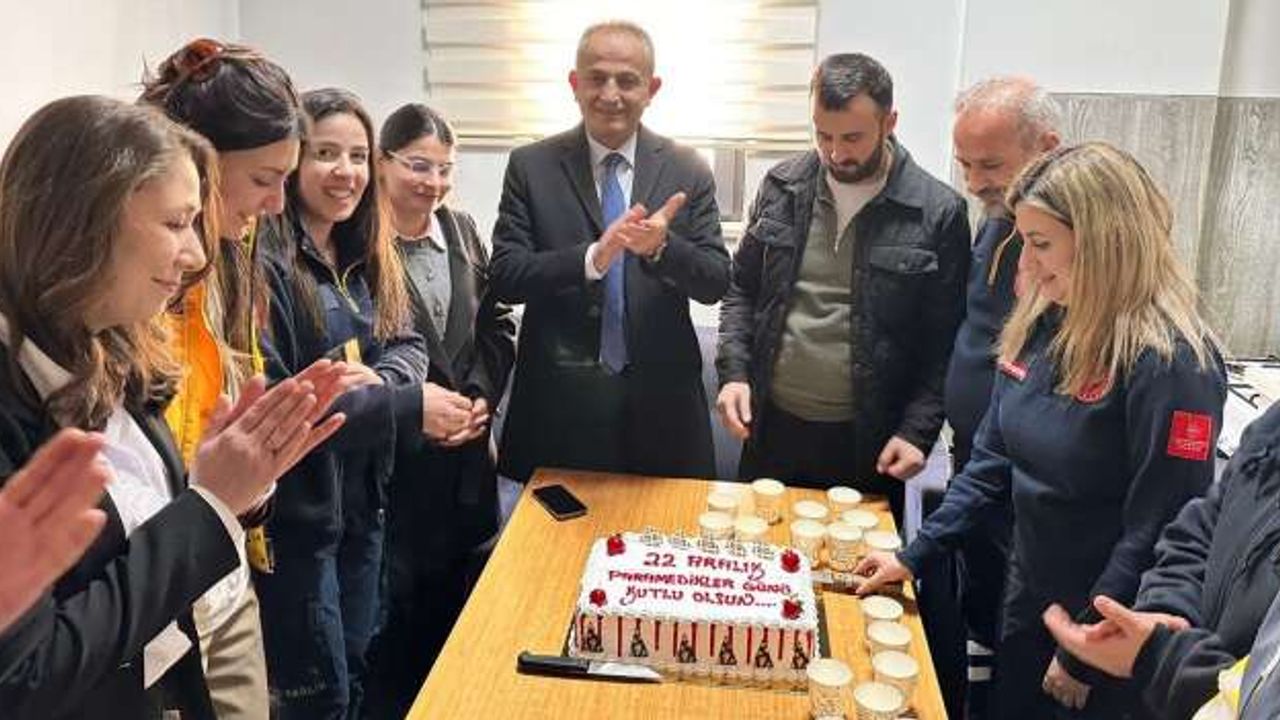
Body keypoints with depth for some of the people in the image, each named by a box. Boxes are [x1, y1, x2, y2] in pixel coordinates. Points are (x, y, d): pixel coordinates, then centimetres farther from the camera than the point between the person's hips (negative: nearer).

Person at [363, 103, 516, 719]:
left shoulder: (462, 230, 8)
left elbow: (497, 324, 11)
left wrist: (482, 396, -2)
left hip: (467, 451, 6)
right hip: (393, 453, -6)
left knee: (458, 597, 17)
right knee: (395, 603, 5)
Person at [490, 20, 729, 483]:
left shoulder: (687, 170, 2)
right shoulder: (531, 166, -1)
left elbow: (716, 282, -2)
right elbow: (504, 276, -7)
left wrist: (662, 246, -23)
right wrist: (592, 258, -24)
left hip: (659, 398, 1)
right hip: (560, 398, -1)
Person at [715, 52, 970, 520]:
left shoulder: (938, 213, -9)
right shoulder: (782, 187, 1)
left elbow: (943, 342, -5)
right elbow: (742, 290, 9)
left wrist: (918, 431, -13)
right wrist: (734, 372, -3)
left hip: (866, 443, -3)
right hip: (772, 427, 3)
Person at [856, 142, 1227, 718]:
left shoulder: (1170, 361, -24)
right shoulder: (1039, 326, -2)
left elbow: (1158, 532, -22)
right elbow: (992, 461, 5)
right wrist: (913, 556, 3)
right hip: (1026, 605, 7)